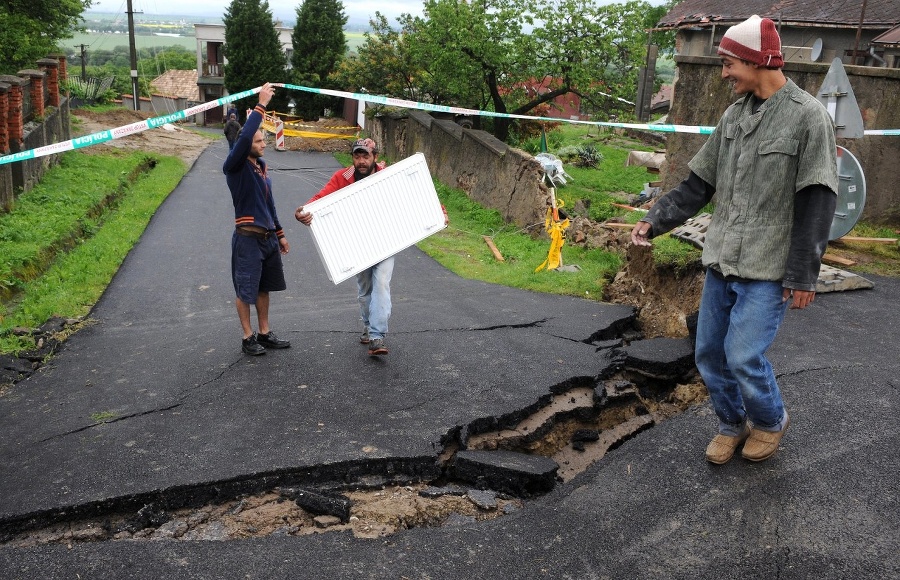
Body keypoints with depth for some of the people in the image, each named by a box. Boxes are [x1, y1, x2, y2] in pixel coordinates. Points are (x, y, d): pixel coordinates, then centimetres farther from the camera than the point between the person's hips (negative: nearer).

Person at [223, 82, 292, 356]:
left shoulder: (261, 167, 12)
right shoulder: (236, 167, -11)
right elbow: (244, 136, -30)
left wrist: (280, 234, 21)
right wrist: (261, 105, -28)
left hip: (268, 236, 8)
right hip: (248, 238, -8)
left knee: (264, 287, 15)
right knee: (246, 290, 3)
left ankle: (265, 333, 26)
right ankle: (248, 338, 14)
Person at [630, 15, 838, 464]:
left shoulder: (807, 116, -11)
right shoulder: (733, 115, 7)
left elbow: (816, 204, -13)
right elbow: (699, 184, 12)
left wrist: (802, 276, -14)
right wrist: (655, 220, 0)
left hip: (767, 270, -6)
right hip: (720, 262, 6)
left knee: (744, 357, -7)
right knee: (709, 354, 10)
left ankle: (770, 421, 23)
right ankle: (732, 425, 32)